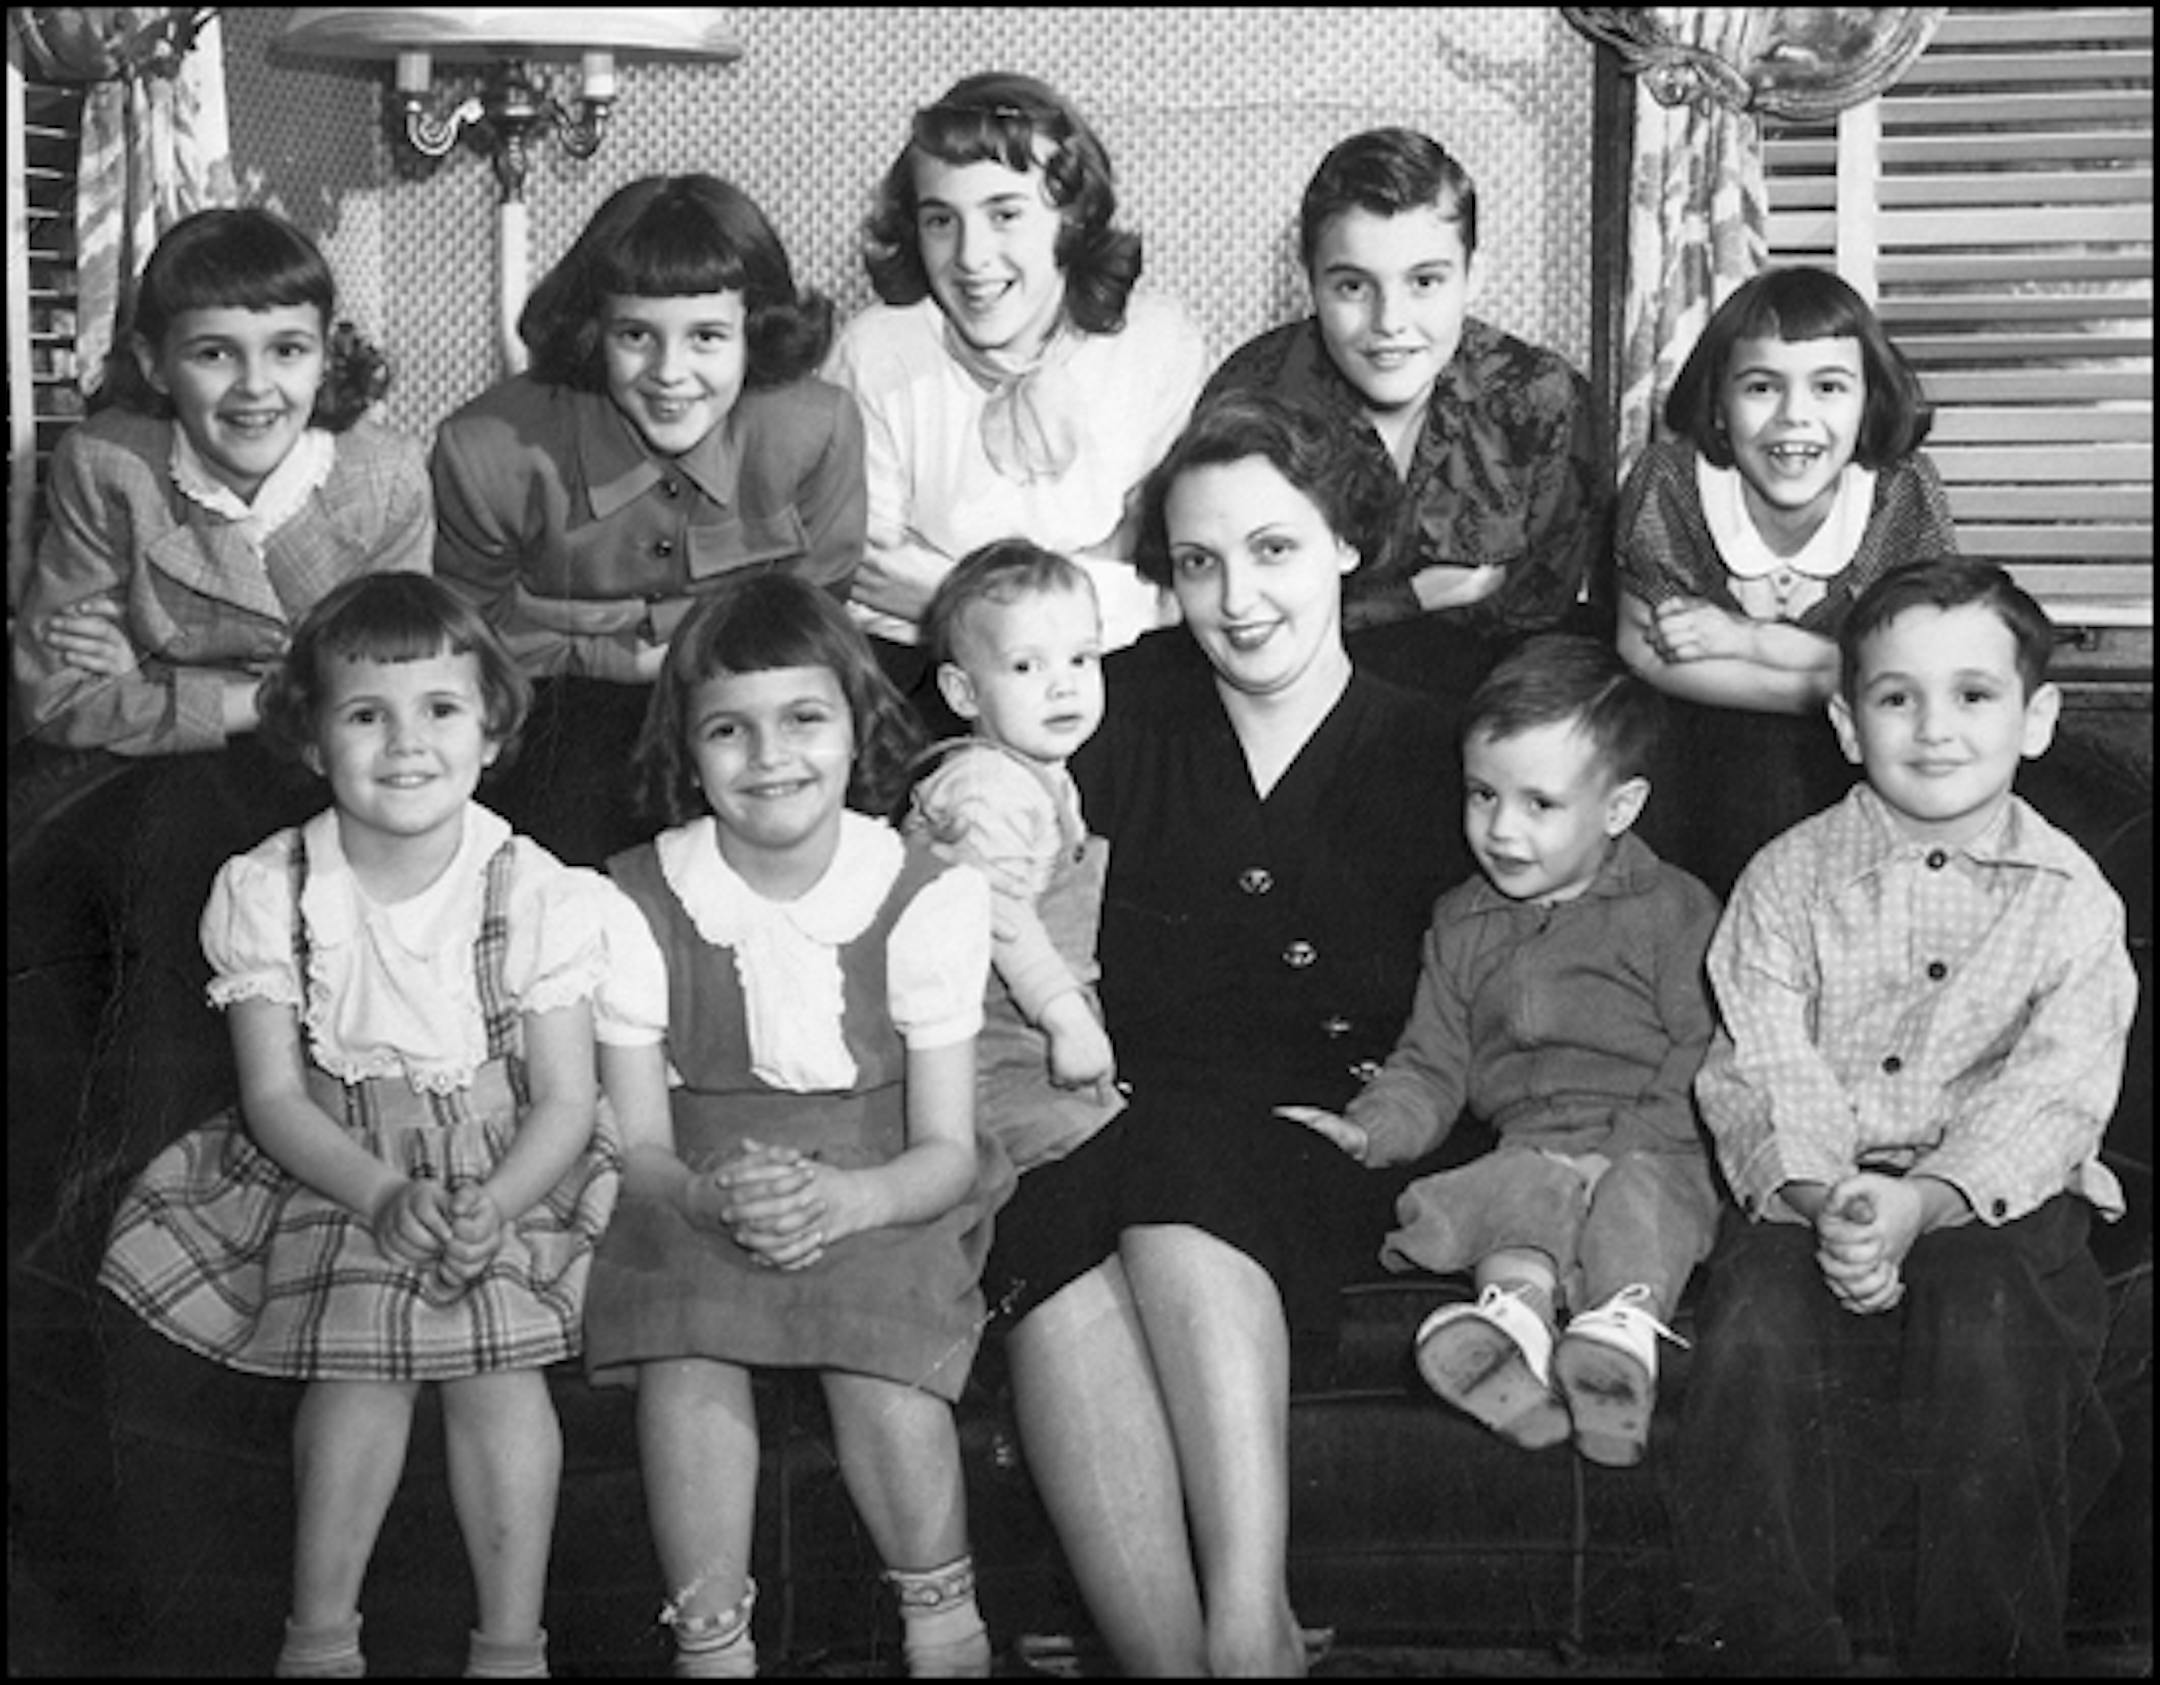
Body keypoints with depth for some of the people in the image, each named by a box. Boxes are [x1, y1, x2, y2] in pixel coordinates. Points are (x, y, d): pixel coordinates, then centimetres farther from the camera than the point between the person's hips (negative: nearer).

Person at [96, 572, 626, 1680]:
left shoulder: (535, 893, -7)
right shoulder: (266, 893, -5)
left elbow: (564, 1102, -5)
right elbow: (275, 1096, -5)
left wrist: (489, 1205, -23)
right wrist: (384, 1196, -22)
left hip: (504, 1176, 0)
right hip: (333, 1172, 1)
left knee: (498, 1368, -21)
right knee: (359, 1364, -22)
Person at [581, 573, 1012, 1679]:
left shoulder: (925, 897, -5)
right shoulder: (639, 904, -3)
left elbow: (946, 1149, -4)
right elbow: (637, 1147, -3)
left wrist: (844, 1198, -26)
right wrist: (712, 1197, -26)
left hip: (879, 1200, -1)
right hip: (695, 1196, 1)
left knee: (879, 1354, -29)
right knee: (686, 1356, -29)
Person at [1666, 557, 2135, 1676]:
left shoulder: (2072, 899, 4)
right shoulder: (1787, 879, 5)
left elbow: (2052, 1097, -7)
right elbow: (1763, 1071, -4)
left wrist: (1923, 1202, -26)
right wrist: (1824, 1199, -25)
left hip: (1998, 1199, 0)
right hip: (1812, 1193, 1)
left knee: (1989, 1339, -32)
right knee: (1753, 1338, -29)